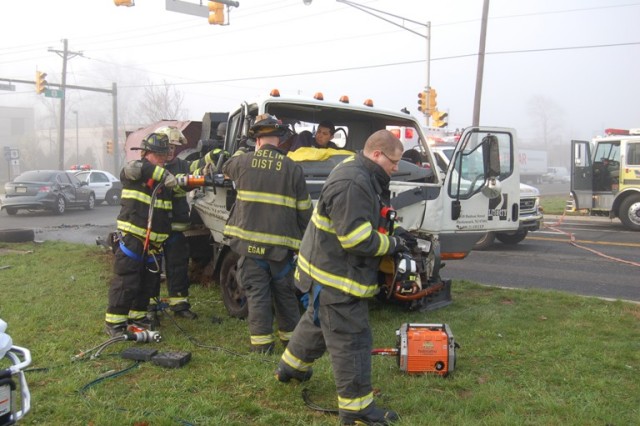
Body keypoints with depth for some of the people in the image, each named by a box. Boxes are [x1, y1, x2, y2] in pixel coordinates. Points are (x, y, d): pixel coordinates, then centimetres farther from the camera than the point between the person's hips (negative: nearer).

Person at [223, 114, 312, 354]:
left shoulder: (242, 161, 0)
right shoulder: (293, 169, -1)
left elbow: (225, 169, 26)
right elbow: (304, 212, 1)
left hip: (250, 243, 0)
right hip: (282, 244, 1)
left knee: (257, 293, 5)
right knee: (285, 293, 15)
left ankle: (262, 342, 6)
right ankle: (291, 336, 27)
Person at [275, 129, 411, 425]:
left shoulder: (361, 175, 7)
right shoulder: (351, 184, -27)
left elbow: (369, 221, 17)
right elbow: (357, 239, -29)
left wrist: (392, 235, 1)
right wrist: (392, 244, -15)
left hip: (332, 269, 11)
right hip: (336, 275, -11)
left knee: (318, 321, 27)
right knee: (351, 338, -3)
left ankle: (291, 366, 47)